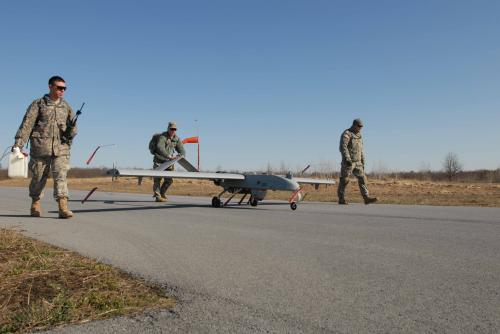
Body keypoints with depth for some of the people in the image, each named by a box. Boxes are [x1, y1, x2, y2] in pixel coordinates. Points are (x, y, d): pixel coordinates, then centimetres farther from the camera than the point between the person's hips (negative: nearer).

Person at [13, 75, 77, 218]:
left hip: (61, 147, 2)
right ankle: (35, 203, 30)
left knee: (61, 176, -10)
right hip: (40, 147, -1)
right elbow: (27, 124, -2)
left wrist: (71, 131, -9)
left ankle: (63, 207, -16)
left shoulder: (66, 106, 15)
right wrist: (18, 143, -11)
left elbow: (72, 126, 15)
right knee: (38, 177, 9)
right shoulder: (38, 104, 5)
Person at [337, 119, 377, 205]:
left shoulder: (358, 135, 15)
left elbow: (360, 150, 20)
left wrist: (363, 162, 16)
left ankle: (366, 198, -7)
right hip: (348, 162, -7)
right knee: (344, 180, 0)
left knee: (362, 178, -4)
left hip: (357, 162, 7)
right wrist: (347, 159, -32)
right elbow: (343, 147, -22)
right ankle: (341, 199, 9)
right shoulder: (346, 134, -10)